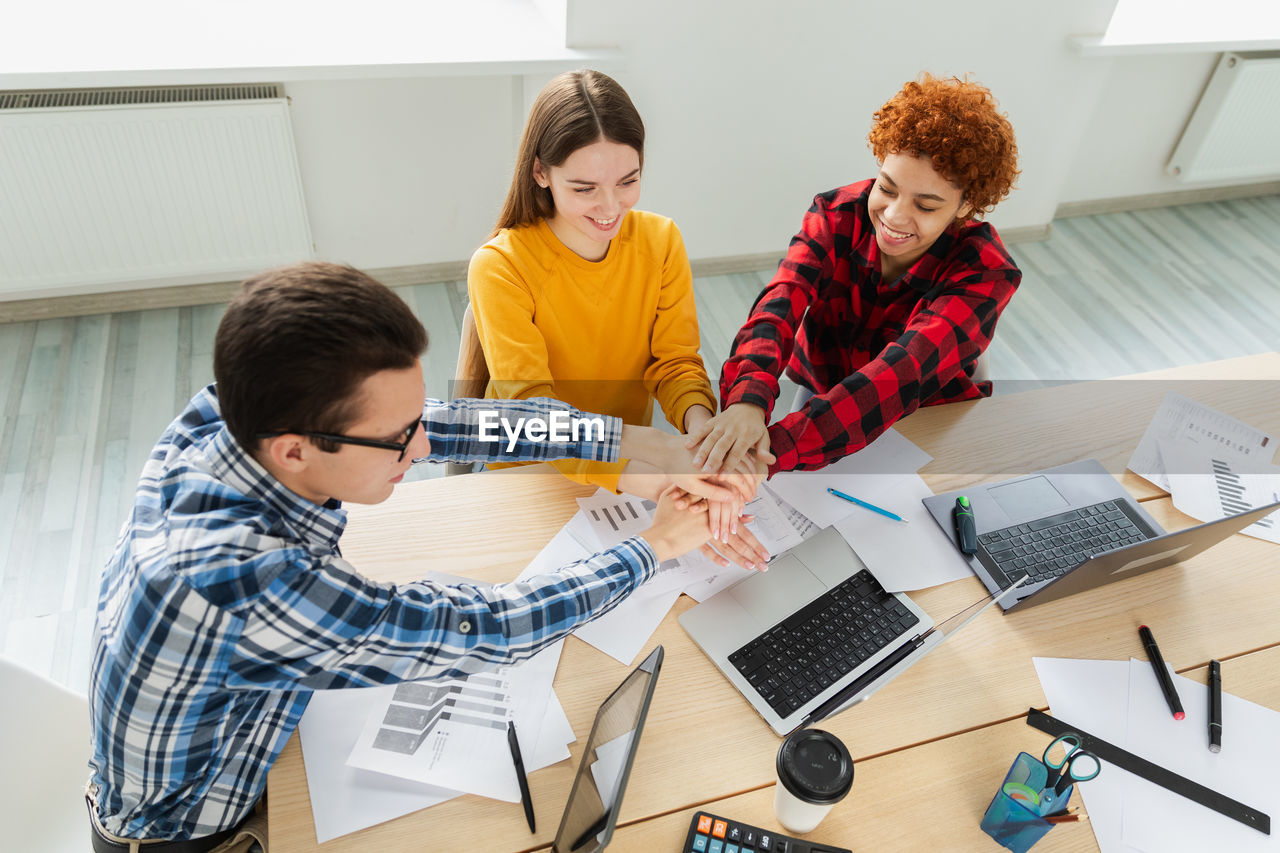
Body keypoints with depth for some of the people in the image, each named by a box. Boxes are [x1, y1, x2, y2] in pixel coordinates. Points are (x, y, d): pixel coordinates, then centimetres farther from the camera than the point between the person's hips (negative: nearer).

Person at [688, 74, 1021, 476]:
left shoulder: (984, 273, -24)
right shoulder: (837, 214, -15)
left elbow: (906, 370, -40)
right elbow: (781, 303, -31)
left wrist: (778, 448, -54)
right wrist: (749, 400, -54)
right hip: (820, 395, 1)